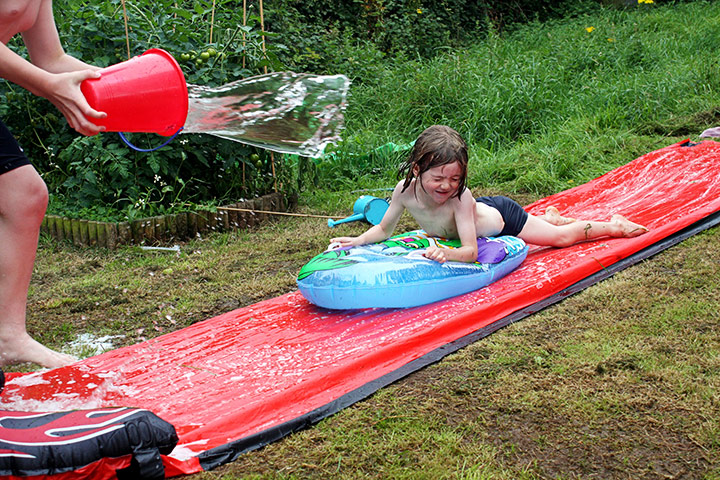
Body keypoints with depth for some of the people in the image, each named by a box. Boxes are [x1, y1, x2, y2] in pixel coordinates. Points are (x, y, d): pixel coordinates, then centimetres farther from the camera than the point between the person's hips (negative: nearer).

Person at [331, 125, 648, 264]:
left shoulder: (460, 197, -42)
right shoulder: (406, 190, -31)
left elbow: (470, 250, -43)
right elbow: (384, 229, -16)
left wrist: (447, 253, -62)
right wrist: (358, 241, -32)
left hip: (503, 218, -6)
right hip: (484, 211, 6)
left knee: (562, 236, 12)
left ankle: (612, 225, 36)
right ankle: (549, 217, 64)